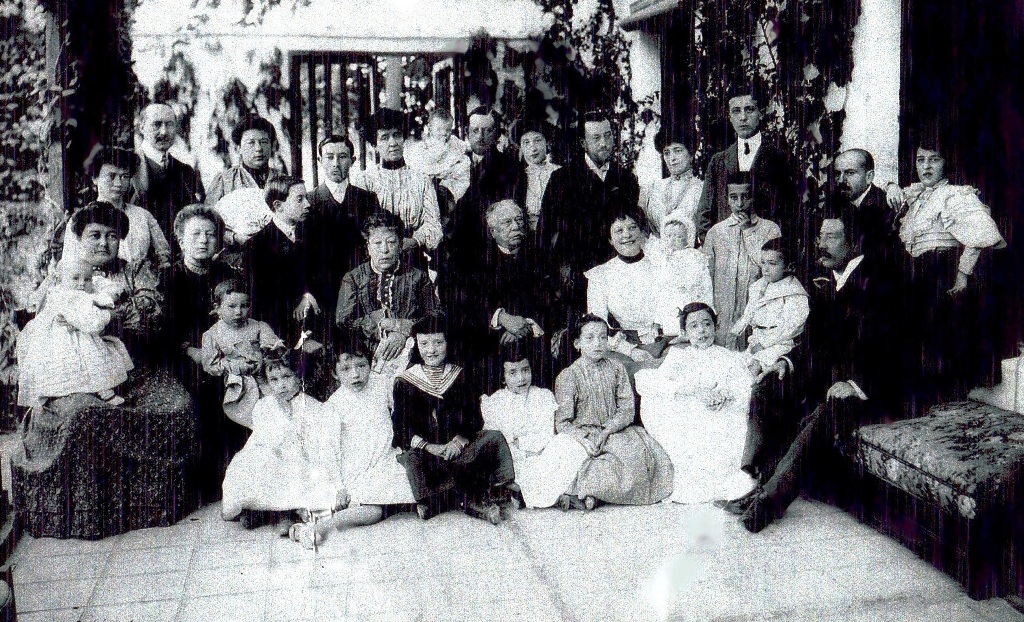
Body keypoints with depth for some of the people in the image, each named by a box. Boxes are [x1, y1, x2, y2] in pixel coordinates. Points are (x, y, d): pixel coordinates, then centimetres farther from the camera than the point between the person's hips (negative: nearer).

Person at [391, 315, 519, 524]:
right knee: (412, 458, -36)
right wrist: (429, 446, -17)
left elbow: (474, 417, 8)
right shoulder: (405, 381, 6)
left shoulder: (459, 376, 14)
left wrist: (460, 439, -12)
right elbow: (401, 426, -2)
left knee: (495, 438, -19)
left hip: (457, 448, 3)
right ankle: (470, 500, -31)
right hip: (425, 451, -2)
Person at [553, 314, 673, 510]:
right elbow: (562, 422, -9)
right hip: (583, 433, -5)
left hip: (614, 430, 5)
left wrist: (606, 432, -16)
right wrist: (584, 441, -27)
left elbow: (627, 409, 1)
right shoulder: (568, 376, -4)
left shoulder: (616, 369, 7)